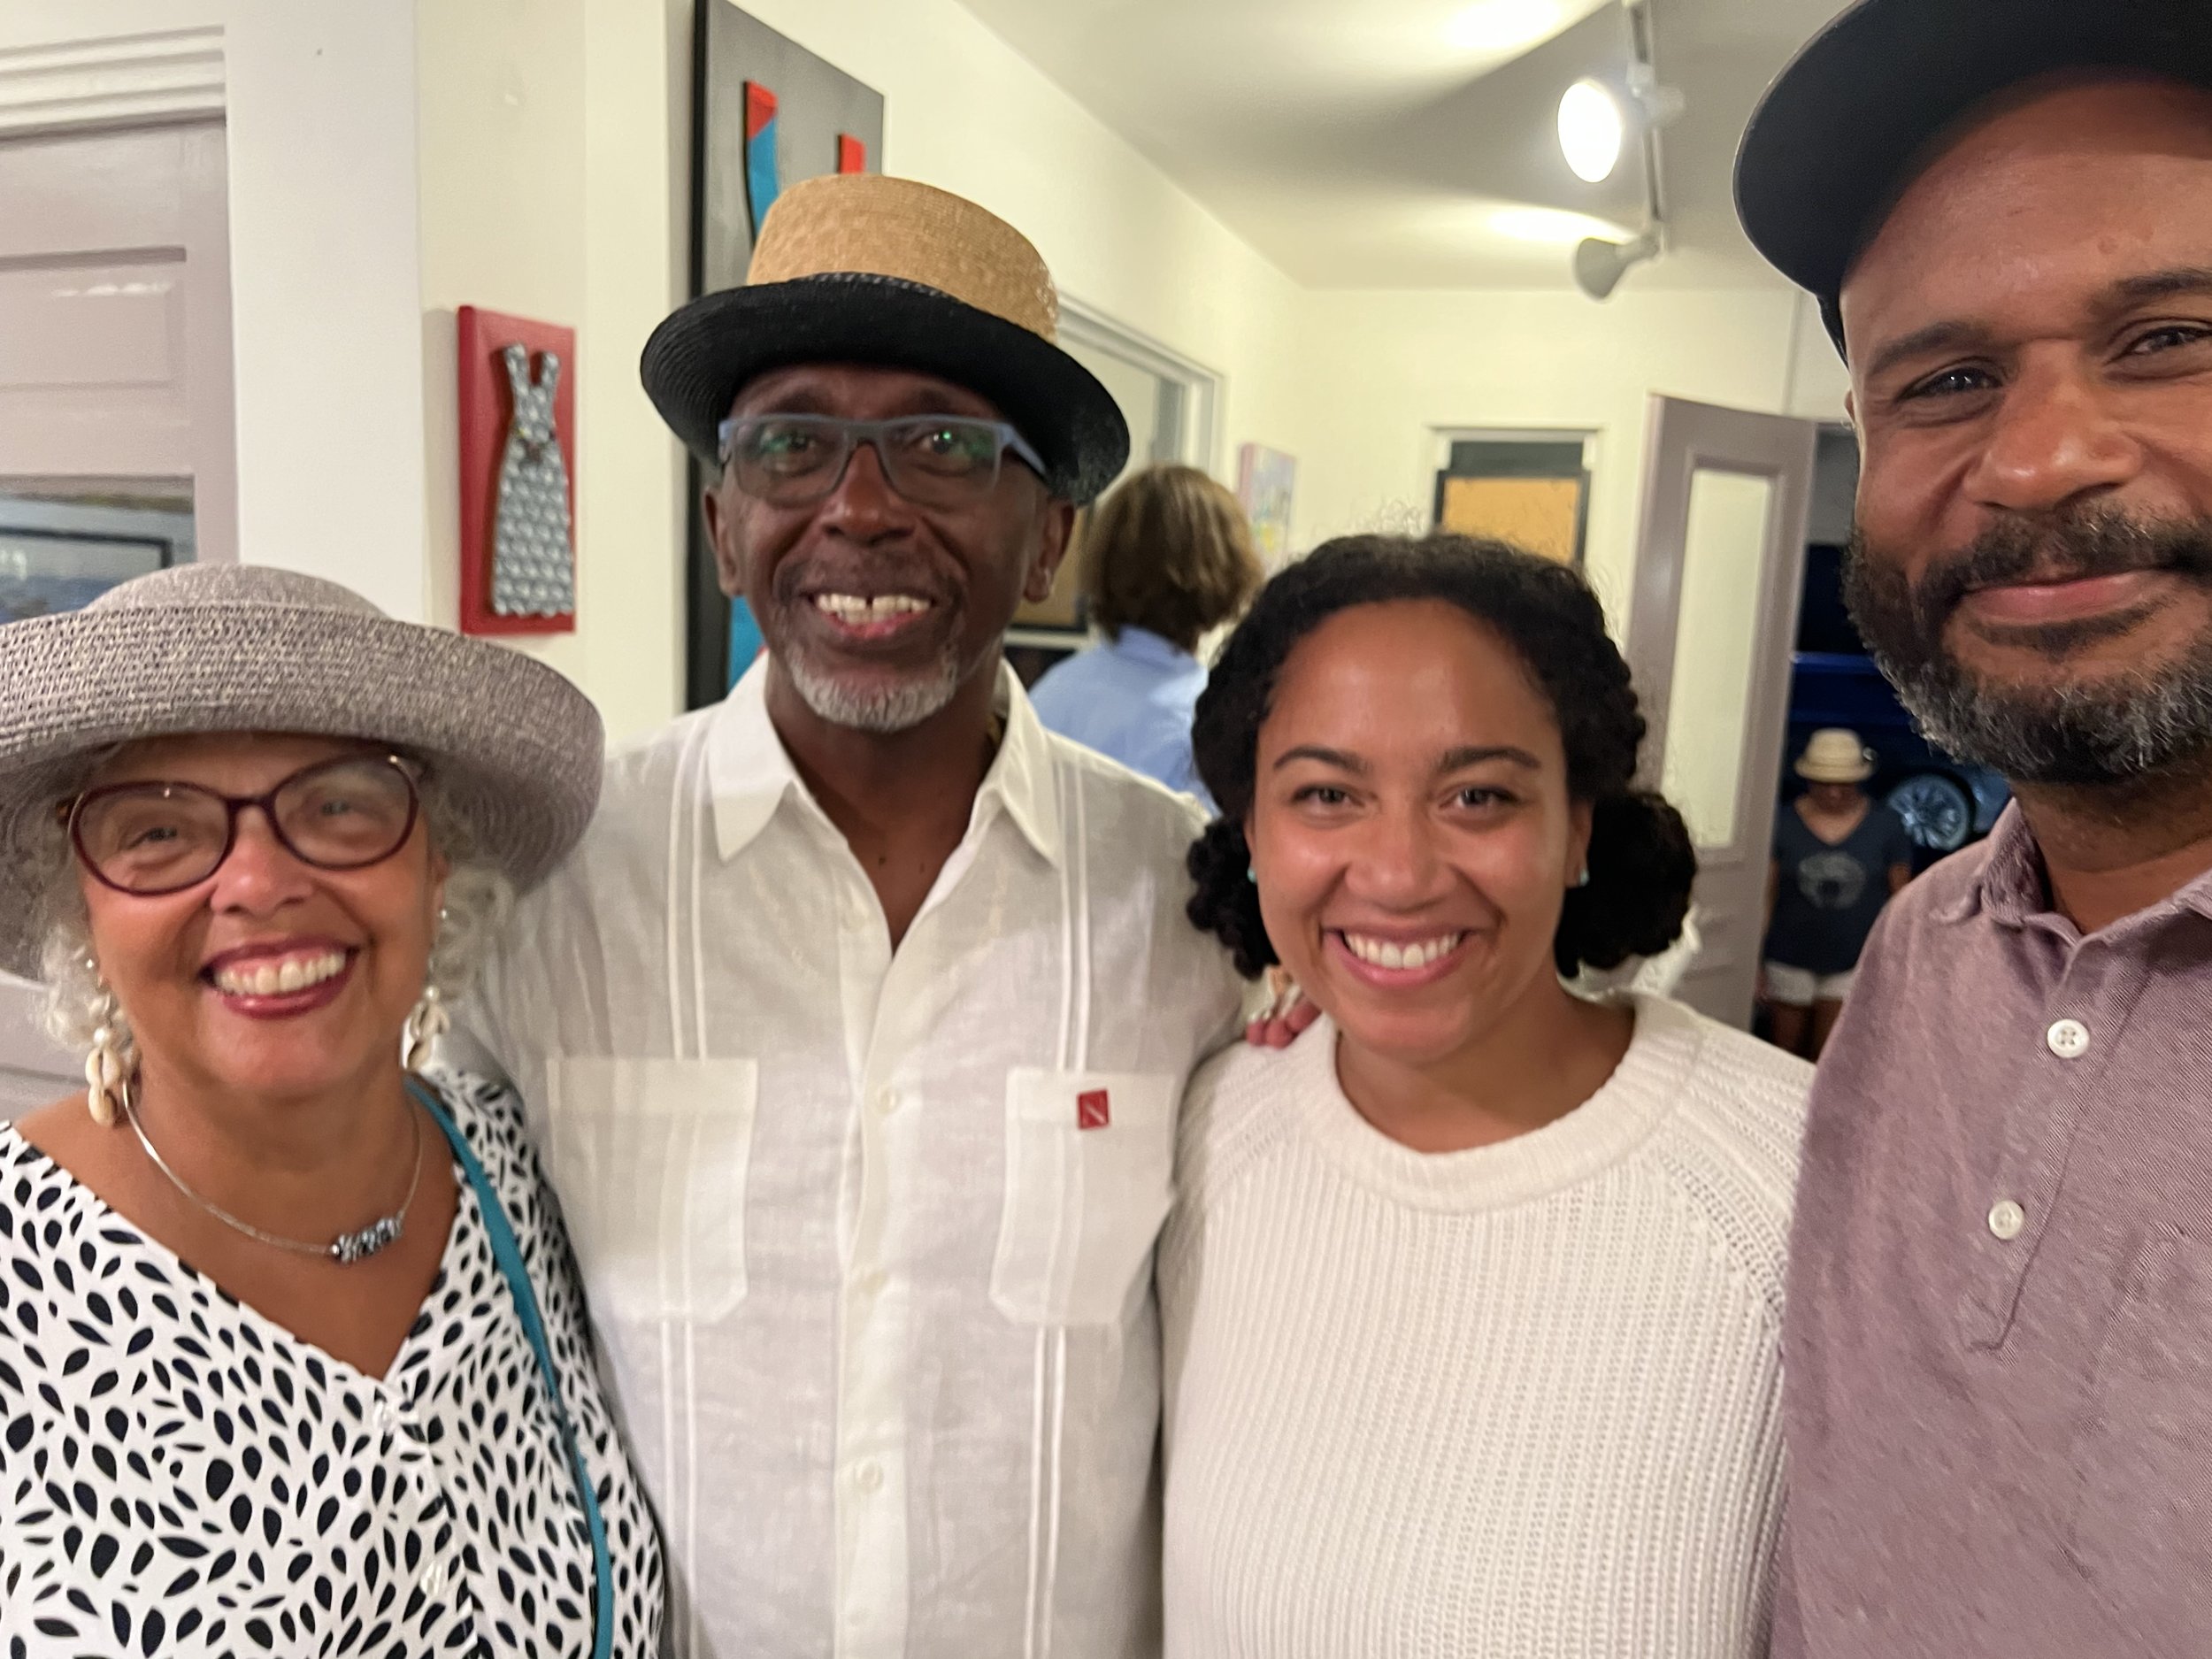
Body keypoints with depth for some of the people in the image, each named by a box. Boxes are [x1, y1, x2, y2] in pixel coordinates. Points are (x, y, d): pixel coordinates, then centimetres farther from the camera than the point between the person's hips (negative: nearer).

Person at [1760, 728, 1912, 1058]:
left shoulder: (1886, 826, -1)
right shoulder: (1784, 823, -2)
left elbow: (1900, 898, 5)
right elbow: (1767, 895, 0)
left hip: (1856, 963, -1)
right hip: (1791, 962, 1)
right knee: (1786, 1057, 11)